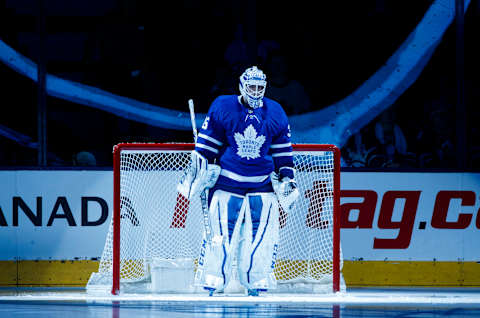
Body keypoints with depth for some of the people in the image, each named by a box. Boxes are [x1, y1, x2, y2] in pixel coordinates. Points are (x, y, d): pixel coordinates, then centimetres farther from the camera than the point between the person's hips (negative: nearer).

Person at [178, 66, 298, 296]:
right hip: (226, 182, -2)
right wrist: (198, 171, -2)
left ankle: (256, 285, 7)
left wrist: (286, 178, 8)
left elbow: (283, 152, 13)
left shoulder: (275, 114, 5)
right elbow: (206, 143, 2)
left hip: (262, 186, 2)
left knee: (262, 236, -3)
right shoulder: (222, 108, -3)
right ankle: (213, 285, 2)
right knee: (219, 234, -6)